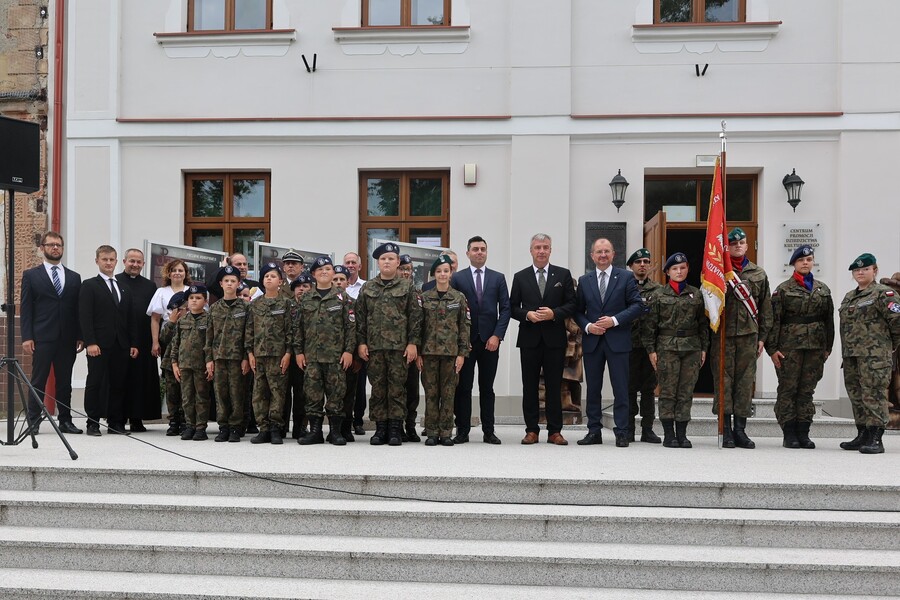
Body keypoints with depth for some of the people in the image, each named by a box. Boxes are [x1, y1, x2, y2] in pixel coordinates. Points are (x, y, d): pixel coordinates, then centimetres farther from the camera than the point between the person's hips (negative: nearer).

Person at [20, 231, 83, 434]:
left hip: (67, 339, 3)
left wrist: (80, 336, 4)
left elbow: (78, 309, 11)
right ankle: (33, 421, 5)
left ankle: (65, 421, 12)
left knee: (65, 382, 7)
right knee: (38, 381, -1)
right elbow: (26, 309, 1)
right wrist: (27, 337, -8)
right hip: (42, 339, -3)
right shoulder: (31, 275, 6)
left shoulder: (74, 278, 14)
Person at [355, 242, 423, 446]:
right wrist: (361, 342, 1)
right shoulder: (367, 288, 10)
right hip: (374, 346, 2)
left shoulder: (407, 287, 4)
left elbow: (415, 317, 0)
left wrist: (413, 343, -7)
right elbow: (360, 317, 9)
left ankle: (395, 429, 6)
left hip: (400, 346, -2)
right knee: (377, 388, 5)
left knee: (397, 388, 0)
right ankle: (380, 428, 12)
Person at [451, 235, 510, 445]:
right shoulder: (457, 278, 5)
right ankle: (462, 431, 6)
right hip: (465, 341, -1)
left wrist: (497, 335, -7)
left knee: (487, 388, 7)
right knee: (463, 387, 1)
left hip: (490, 340, 1)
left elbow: (505, 309, 4)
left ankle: (488, 431, 10)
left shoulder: (498, 278, 9)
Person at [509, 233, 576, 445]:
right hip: (529, 339, 1)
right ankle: (531, 430, 11)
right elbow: (513, 308, 7)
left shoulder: (563, 275, 7)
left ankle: (554, 431, 9)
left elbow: (572, 305, 3)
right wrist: (527, 314, -12)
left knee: (554, 386, 3)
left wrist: (554, 313, -13)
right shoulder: (520, 277, 8)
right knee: (530, 386, 4)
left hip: (554, 338, -1)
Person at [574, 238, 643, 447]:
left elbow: (637, 305, -3)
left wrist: (615, 320, -13)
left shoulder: (626, 277, 2)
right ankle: (594, 431, 14)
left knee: (620, 389, -1)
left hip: (618, 341, -3)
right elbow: (578, 311, 11)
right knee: (593, 389, 7)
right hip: (592, 341, 3)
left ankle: (621, 433, 5)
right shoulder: (584, 280, 11)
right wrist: (587, 326, -7)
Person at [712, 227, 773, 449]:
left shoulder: (759, 274, 12)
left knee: (745, 381, 4)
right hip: (724, 333, -2)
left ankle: (740, 430, 12)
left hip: (749, 334, 3)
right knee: (724, 380, -2)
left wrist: (762, 337, 9)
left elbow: (765, 307, 14)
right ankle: (726, 431, 4)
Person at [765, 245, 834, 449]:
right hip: (789, 346, -4)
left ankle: (803, 433, 12)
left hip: (815, 346, 4)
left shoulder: (823, 289, 12)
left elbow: (829, 320, 15)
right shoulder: (783, 289, 0)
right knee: (788, 390, -1)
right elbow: (774, 320, -3)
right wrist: (772, 348, -9)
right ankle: (789, 434, 4)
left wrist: (827, 348, 11)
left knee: (807, 390, 7)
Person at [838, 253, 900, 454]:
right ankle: (863, 436, 20)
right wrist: (847, 350, 18)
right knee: (856, 395, 11)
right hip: (850, 354, 8)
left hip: (874, 355, -8)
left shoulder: (882, 293, -5)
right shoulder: (849, 297, 19)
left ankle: (875, 439, -7)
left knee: (873, 394, -9)